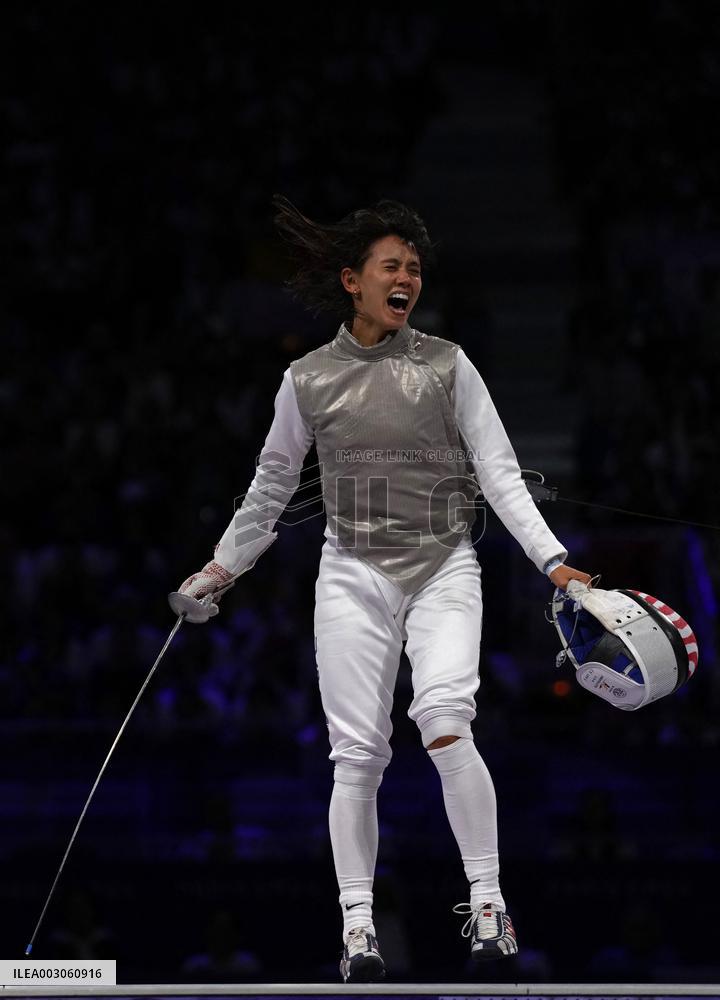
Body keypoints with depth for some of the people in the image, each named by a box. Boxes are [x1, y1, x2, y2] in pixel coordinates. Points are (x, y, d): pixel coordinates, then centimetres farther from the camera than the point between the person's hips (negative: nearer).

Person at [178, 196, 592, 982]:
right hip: (353, 574, 2)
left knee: (444, 721, -23)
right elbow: (271, 486, 18)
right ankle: (358, 923, 5)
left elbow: (499, 472, -1)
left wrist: (551, 559, -11)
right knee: (357, 754, -3)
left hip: (443, 568, -2)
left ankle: (487, 902, -14)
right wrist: (223, 565, 22)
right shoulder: (307, 380, 5)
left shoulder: (446, 365, 2)